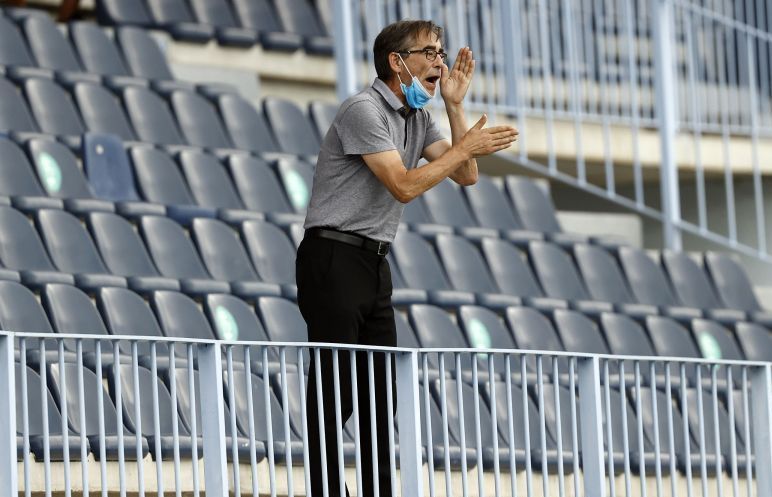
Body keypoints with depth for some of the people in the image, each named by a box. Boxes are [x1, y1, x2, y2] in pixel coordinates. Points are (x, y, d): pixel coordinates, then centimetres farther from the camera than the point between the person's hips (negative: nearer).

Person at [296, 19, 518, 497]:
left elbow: (465, 175, 7)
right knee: (334, 391, -9)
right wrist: (466, 147, -16)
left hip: (374, 261, 9)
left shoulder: (419, 117, 14)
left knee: (382, 389, 6)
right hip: (334, 258, -9)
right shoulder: (365, 111, -13)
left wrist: (455, 104, 1)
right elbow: (404, 185, -20)